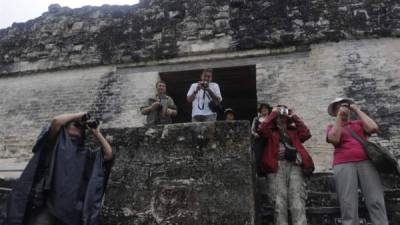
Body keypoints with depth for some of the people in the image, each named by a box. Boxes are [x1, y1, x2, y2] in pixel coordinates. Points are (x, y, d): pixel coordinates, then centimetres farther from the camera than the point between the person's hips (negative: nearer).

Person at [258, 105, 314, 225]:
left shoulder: (293, 130, 27)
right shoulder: (271, 131, 21)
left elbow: (306, 133, 10)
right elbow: (262, 129, -1)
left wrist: (294, 117, 17)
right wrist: (273, 113, 9)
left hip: (295, 166, 2)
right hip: (277, 167, -1)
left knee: (298, 202, -13)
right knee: (279, 202, -13)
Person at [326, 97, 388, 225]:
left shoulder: (359, 123, 24)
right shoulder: (332, 127, 18)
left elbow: (373, 128, 3)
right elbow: (335, 139, -4)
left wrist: (357, 110, 11)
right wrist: (339, 116, 2)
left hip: (366, 162, 2)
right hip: (344, 165, -2)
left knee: (376, 202, -10)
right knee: (348, 207, -12)